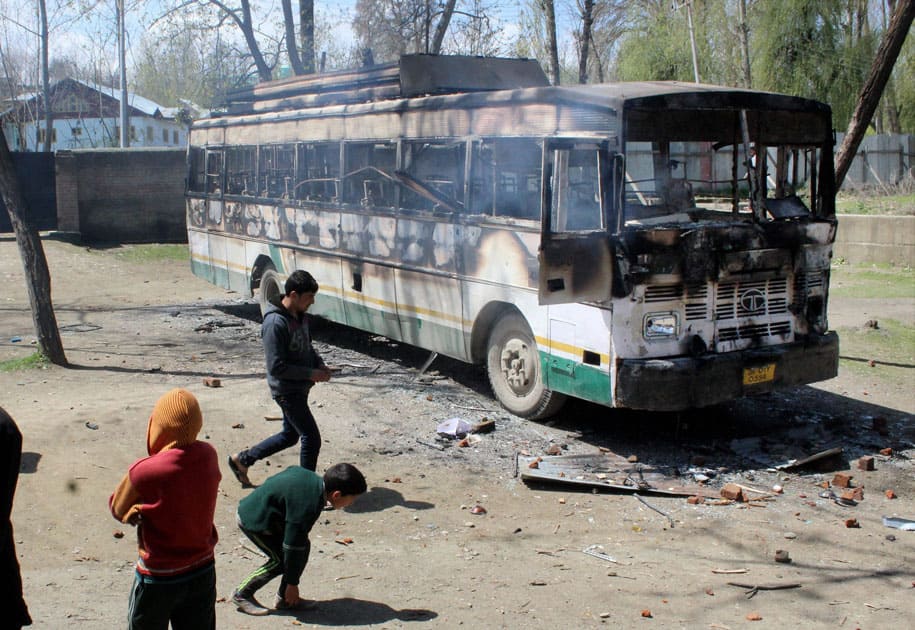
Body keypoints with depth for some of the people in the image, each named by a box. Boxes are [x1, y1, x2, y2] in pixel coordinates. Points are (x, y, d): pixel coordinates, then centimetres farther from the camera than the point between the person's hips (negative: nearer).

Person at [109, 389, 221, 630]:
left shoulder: (144, 472, -25)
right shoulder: (209, 456, -10)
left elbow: (118, 509, -7)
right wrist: (148, 509, -6)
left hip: (158, 579, -4)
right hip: (203, 572, 4)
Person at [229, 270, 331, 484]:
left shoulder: (299, 315, 4)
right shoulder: (275, 323, -24)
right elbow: (276, 367, -25)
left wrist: (320, 364, 1)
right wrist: (311, 373, -21)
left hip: (299, 388, 10)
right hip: (287, 391, -10)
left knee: (290, 435, 22)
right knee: (311, 438, -5)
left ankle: (241, 460, 36)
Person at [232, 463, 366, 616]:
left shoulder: (313, 478, -7)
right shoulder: (307, 507, -32)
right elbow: (292, 547, -25)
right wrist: (292, 584, -14)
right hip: (253, 520, -9)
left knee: (303, 546, 3)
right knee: (281, 559, -8)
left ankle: (284, 598, 12)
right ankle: (242, 594, 8)